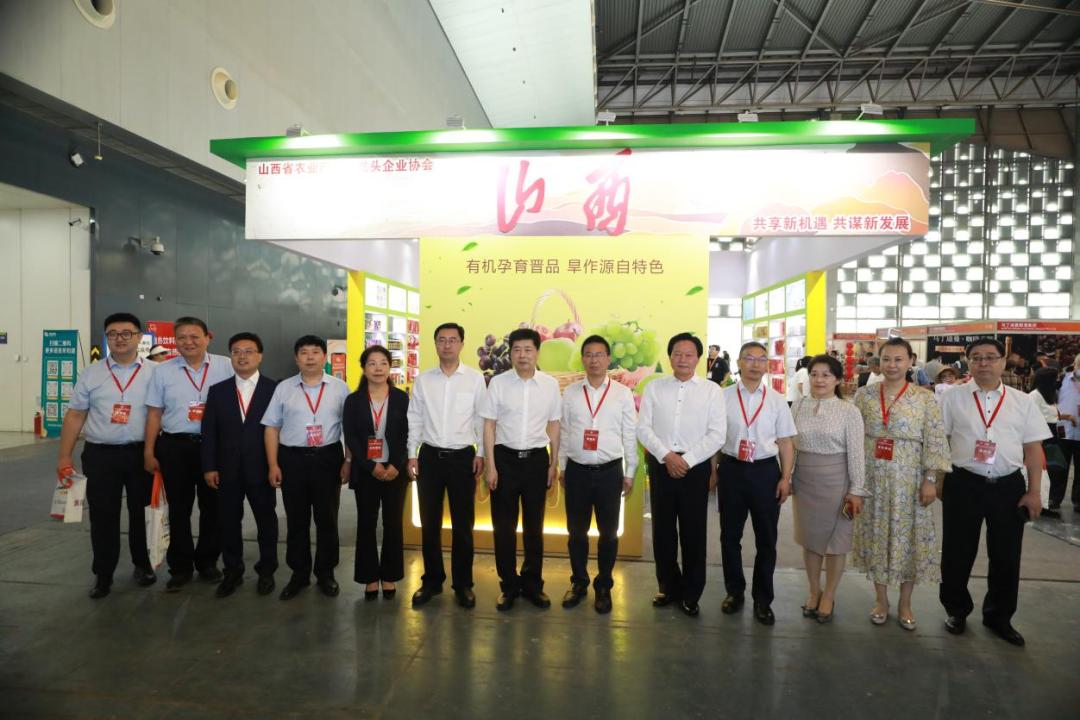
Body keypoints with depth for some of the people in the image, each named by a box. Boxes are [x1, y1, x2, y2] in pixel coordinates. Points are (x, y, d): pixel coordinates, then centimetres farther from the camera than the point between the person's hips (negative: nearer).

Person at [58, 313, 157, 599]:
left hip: (141, 453, -1)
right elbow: (75, 416, 5)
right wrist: (64, 457, 1)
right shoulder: (91, 374, 5)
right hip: (101, 455, 1)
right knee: (103, 516, 7)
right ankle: (103, 575, 22)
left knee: (142, 513, 11)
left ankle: (142, 565, 29)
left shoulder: (153, 374, 1)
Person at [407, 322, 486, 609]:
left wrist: (481, 453, -3)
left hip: (463, 457, -2)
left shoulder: (475, 379, -2)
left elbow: (481, 419, 0)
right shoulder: (423, 380, 4)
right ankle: (432, 580, 28)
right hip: (430, 456, 2)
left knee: (463, 524, 8)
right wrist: (412, 454, 2)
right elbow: (415, 418, 6)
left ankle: (463, 583, 23)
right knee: (430, 523, 11)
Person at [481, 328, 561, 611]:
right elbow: (489, 425, -1)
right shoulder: (498, 383, -4)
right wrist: (491, 466, -4)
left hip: (536, 459, 1)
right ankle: (508, 585, 26)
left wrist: (554, 464, 5)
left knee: (534, 525, 13)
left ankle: (532, 583, 31)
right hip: (505, 458, -1)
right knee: (504, 526, 8)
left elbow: (554, 426, 6)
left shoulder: (550, 384, 0)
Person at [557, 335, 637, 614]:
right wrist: (562, 467, 8)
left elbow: (630, 434, 0)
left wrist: (630, 473, 0)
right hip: (577, 470, 1)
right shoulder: (570, 392, 2)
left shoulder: (622, 393, -3)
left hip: (610, 471, -1)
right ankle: (579, 582, 32)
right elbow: (563, 431, 7)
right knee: (576, 532, 13)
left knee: (608, 533, 11)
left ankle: (603, 586, 30)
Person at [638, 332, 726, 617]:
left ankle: (691, 594, 25)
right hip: (661, 464, 2)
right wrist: (667, 456, -12)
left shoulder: (711, 390, 0)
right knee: (662, 529, 10)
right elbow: (643, 428, 0)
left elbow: (717, 434, -5)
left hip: (696, 466, -1)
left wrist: (686, 460, -12)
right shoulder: (654, 388, 4)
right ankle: (669, 587, 29)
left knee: (693, 532, 7)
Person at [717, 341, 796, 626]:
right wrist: (711, 471, 0)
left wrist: (785, 477, -2)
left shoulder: (777, 401, 1)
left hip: (766, 471, 1)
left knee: (766, 538, 11)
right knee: (730, 535, 13)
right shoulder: (723, 397, -2)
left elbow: (785, 442, 4)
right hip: (731, 470, 0)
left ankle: (762, 599, 28)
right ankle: (734, 591, 33)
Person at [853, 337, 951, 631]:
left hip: (908, 480, -1)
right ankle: (881, 601, 25)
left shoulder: (925, 399, -3)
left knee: (908, 537, 7)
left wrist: (930, 480, -9)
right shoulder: (864, 395, 1)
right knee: (876, 535, 9)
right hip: (872, 478, 2)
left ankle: (905, 604, 25)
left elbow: (935, 442, -4)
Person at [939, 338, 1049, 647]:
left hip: (1009, 486, 2)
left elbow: (1033, 448, 4)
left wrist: (1034, 492, -1)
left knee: (1006, 555, 13)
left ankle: (999, 616, 32)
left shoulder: (1023, 402, 4)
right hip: (964, 484, -1)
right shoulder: (953, 398, -1)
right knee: (957, 553, 9)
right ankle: (957, 610, 29)